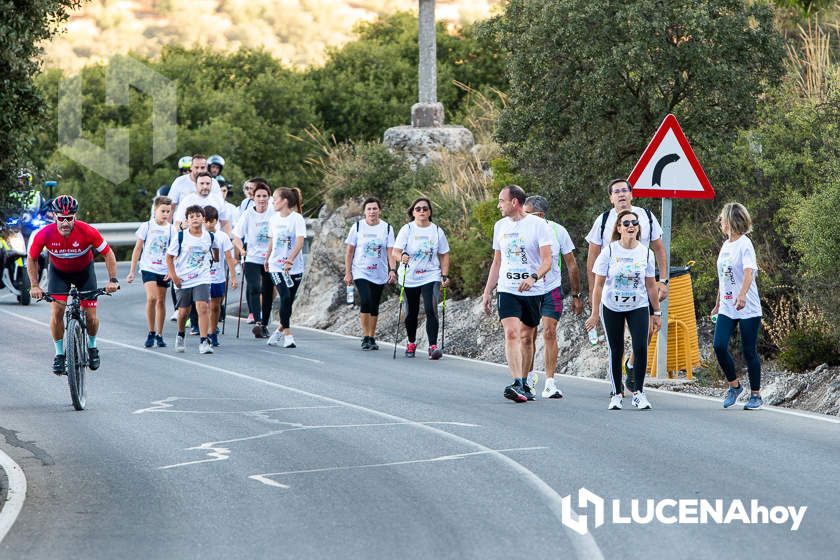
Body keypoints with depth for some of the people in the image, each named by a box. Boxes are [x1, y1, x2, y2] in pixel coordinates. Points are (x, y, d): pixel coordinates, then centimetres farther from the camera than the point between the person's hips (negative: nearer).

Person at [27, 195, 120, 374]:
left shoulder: (88, 232, -32)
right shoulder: (44, 234, -28)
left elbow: (108, 254, -17)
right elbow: (31, 259, -10)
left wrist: (113, 280, -25)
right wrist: (34, 286, -17)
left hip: (84, 271, 0)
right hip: (58, 272, 0)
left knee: (90, 317, -5)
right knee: (57, 311, -17)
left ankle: (92, 346, 26)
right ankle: (59, 354, -1)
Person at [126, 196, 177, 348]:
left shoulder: (172, 229, 4)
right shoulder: (146, 226, 0)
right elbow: (137, 249, 4)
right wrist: (132, 271, 2)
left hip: (164, 270, 2)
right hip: (148, 268, -2)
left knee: (161, 301, 7)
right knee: (151, 297, -18)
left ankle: (159, 335, 17)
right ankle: (151, 333, -7)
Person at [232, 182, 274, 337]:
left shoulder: (274, 214, -1)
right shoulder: (248, 215, -4)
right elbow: (236, 237, -4)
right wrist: (241, 249, -22)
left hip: (270, 259, 2)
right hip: (252, 259, -2)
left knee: (268, 293, 8)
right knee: (254, 289, -20)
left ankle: (265, 325, 21)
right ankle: (257, 322, -27)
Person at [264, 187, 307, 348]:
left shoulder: (297, 219, -8)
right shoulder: (273, 219, 7)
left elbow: (300, 242, -18)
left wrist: (290, 260, -27)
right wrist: (267, 259, 24)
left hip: (294, 267, -2)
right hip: (276, 266, 2)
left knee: (289, 301, 3)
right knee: (285, 298, -13)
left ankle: (280, 329, 25)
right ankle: (288, 335, -6)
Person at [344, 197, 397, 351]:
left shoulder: (387, 228, 2)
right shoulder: (357, 227, 0)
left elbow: (390, 252, -2)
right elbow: (349, 251, 4)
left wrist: (392, 270, -16)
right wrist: (348, 273, -1)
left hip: (380, 274, 2)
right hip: (361, 273, -2)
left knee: (374, 307, 7)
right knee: (365, 301, -19)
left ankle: (372, 338, 19)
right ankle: (365, 337, -11)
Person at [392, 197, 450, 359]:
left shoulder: (437, 231, 3)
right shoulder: (407, 230, -2)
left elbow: (444, 255, 10)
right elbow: (395, 252, -9)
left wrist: (445, 276, 2)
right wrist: (401, 257, -32)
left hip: (431, 277, 0)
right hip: (409, 278, 0)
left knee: (431, 310, -16)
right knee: (411, 313, 9)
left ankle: (433, 346, -19)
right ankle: (411, 344, 29)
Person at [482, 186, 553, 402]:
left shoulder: (538, 225, -5)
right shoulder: (500, 226, 11)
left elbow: (547, 260, -11)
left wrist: (533, 277, -29)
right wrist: (487, 292, 16)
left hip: (533, 292, -2)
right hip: (507, 290, 2)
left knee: (527, 337, 7)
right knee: (511, 333, -15)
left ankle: (523, 383, 22)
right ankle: (517, 384, -25)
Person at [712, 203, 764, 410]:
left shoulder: (745, 244, -11)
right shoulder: (726, 245, 13)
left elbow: (749, 273, -26)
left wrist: (742, 295, -42)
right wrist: (718, 304, 24)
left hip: (748, 308, -7)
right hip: (727, 308, 7)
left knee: (749, 351, -1)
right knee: (719, 346, -8)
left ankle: (756, 395, 11)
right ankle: (734, 385, 11)